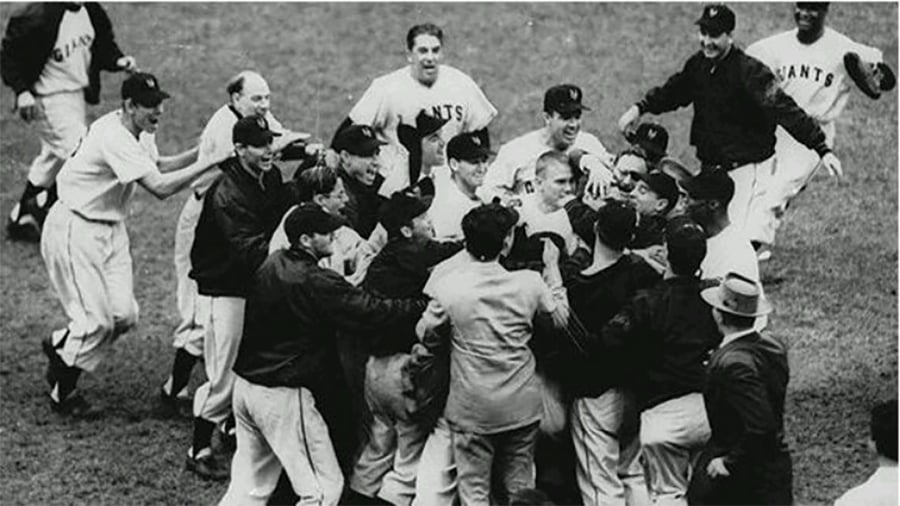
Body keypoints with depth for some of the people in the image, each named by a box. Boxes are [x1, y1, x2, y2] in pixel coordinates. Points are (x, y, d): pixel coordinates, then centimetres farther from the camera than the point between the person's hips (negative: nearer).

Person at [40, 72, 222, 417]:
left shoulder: (141, 132, 1)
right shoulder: (114, 138, -29)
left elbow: (156, 167, 17)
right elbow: (159, 187, -34)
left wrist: (199, 153, 3)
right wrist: (209, 162, -33)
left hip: (112, 229, 9)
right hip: (75, 230, -9)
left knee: (124, 315, 1)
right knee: (96, 321, -7)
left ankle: (60, 346, 26)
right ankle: (62, 393, 14)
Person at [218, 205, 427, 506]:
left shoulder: (271, 265, 6)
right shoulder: (316, 283, -19)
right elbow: (374, 312, -19)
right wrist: (425, 305, -13)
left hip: (246, 387, 9)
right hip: (283, 396, -9)